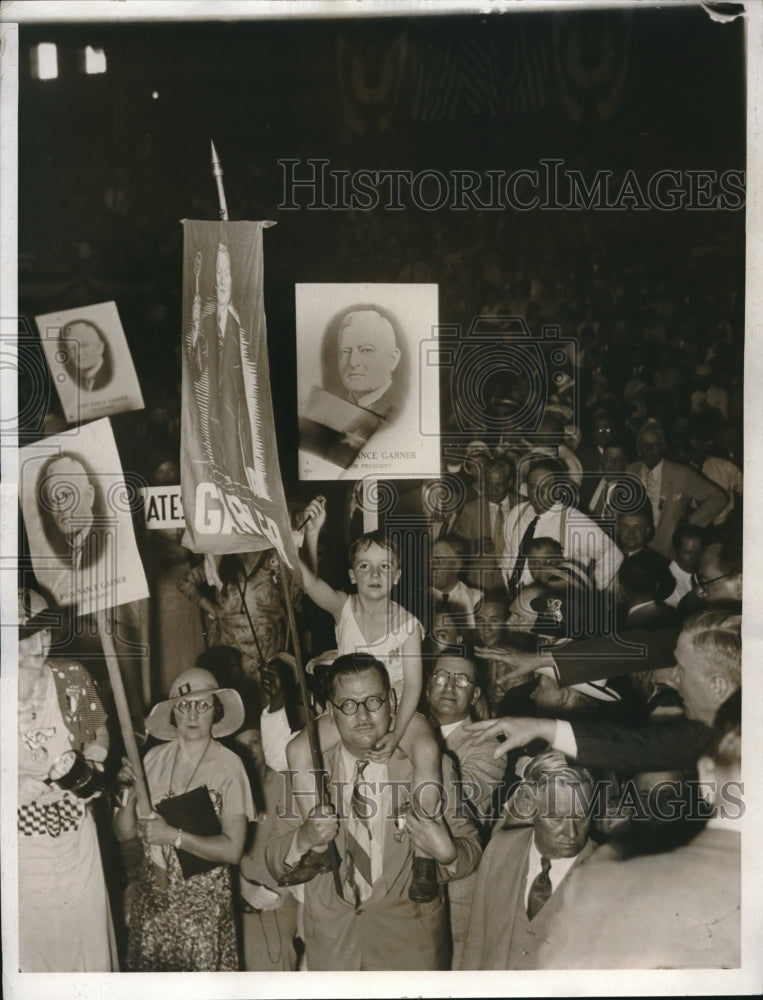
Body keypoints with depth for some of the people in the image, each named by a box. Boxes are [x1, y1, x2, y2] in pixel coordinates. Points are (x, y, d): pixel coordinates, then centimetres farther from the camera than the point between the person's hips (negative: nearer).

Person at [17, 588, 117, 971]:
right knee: (29, 934, 12)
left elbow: (99, 731, 9)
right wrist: (21, 787, -21)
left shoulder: (72, 677, -6)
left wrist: (92, 755, -9)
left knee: (85, 925, 14)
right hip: (21, 839, -2)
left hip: (74, 830, 2)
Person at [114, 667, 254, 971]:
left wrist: (174, 836, -20)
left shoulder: (228, 766, -13)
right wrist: (130, 793, -16)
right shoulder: (153, 759, -4)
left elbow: (232, 850, -15)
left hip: (203, 903, -3)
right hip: (151, 897, 3)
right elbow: (124, 832, 0)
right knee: (147, 967, 13)